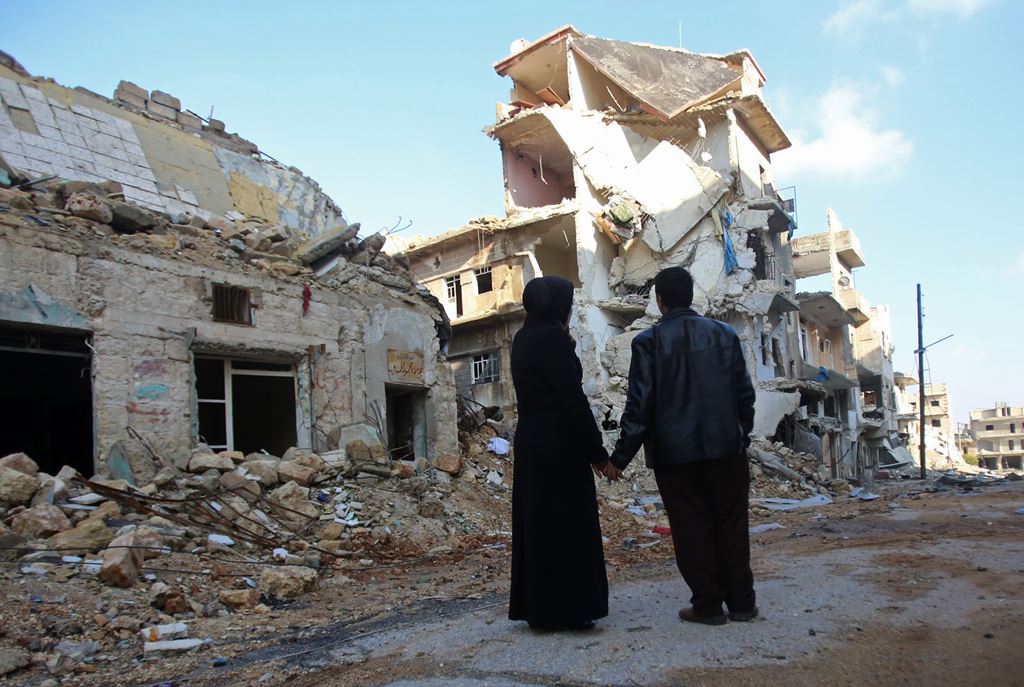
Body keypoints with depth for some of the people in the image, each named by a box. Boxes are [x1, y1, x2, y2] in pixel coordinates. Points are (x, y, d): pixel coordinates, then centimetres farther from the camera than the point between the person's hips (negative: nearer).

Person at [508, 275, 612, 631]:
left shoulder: (523, 338, 12)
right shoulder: (553, 337, -14)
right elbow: (572, 397, -17)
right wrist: (597, 450, -13)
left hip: (530, 440, 9)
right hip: (559, 443, -9)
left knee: (537, 522, 13)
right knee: (567, 523, 0)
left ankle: (538, 608, 21)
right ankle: (567, 610, 7)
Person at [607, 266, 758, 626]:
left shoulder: (649, 341, -7)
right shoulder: (724, 333, 4)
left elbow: (639, 404, -10)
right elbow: (744, 391, 6)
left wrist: (620, 457, -6)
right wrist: (743, 435, 19)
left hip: (674, 451, -3)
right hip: (725, 447, 3)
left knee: (692, 528, 6)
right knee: (731, 524, 12)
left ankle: (707, 605, 12)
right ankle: (741, 602, 18)